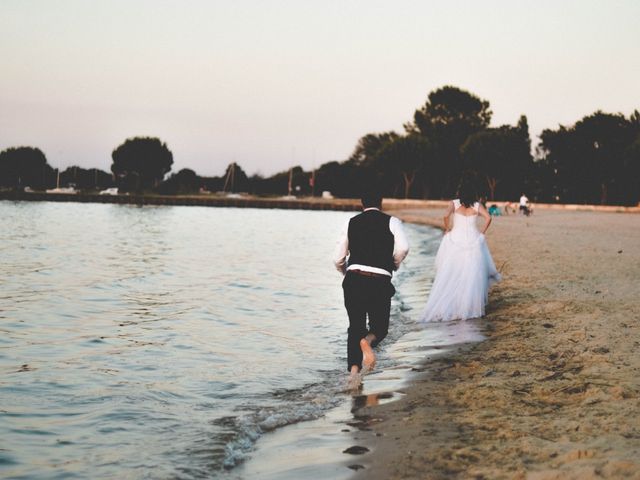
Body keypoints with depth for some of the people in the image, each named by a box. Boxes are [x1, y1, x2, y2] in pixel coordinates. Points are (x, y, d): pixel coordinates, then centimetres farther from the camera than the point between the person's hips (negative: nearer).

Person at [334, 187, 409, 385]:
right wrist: (394, 264, 8)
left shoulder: (351, 223, 12)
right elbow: (403, 248, -13)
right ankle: (367, 341, -21)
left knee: (355, 327, 14)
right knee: (380, 328, 14)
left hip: (353, 281, 2)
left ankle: (354, 369, -2)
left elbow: (338, 259, 12)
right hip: (380, 283, -2)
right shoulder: (391, 221, 5)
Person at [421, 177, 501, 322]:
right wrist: (481, 232, 2)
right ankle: (471, 307, 5)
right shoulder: (477, 205, 2)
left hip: (455, 240, 0)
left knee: (451, 275, 4)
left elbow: (446, 216, -17)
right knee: (472, 276, 4)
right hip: (473, 240, 1)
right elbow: (488, 218, -9)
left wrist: (447, 229, -1)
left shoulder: (454, 203, -1)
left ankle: (445, 307, 2)